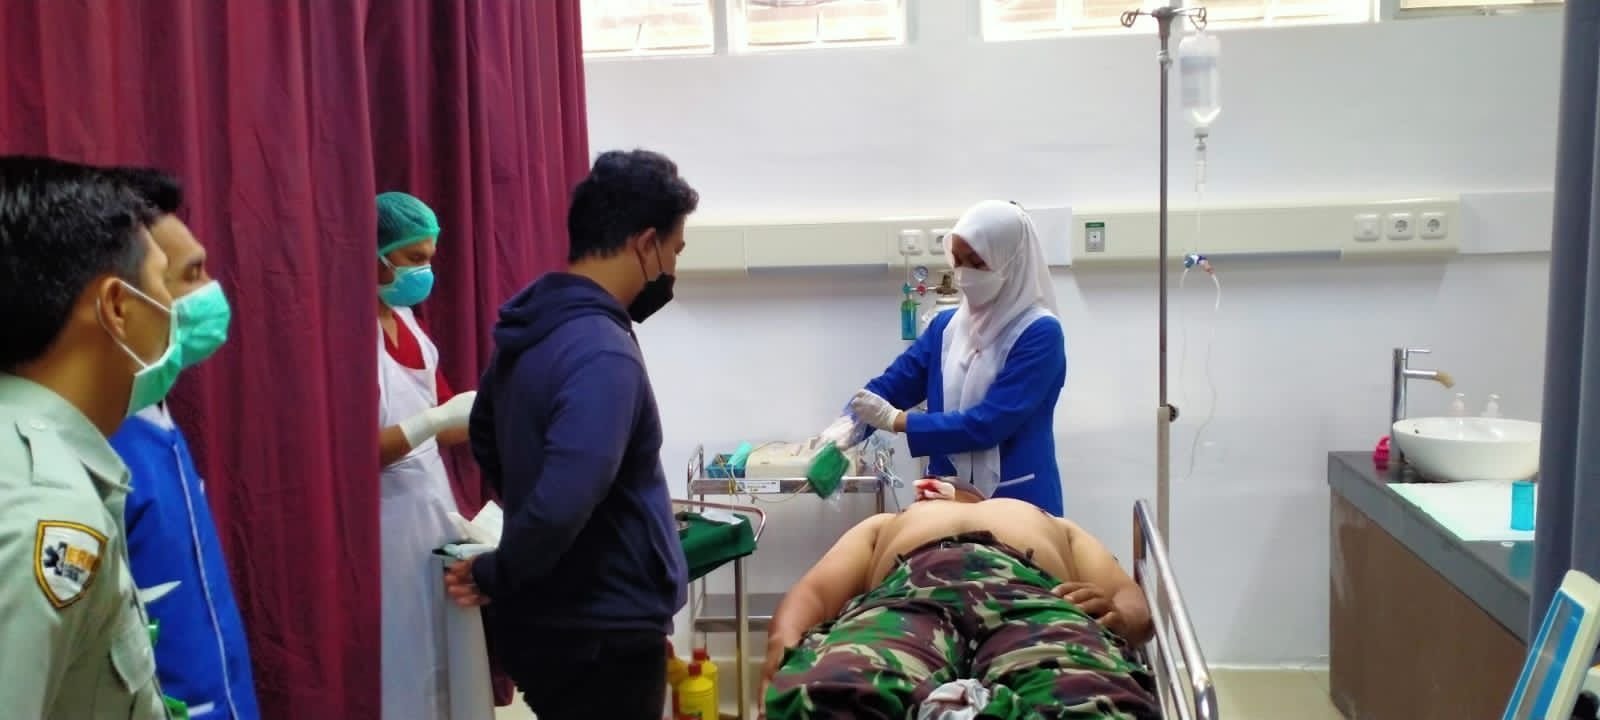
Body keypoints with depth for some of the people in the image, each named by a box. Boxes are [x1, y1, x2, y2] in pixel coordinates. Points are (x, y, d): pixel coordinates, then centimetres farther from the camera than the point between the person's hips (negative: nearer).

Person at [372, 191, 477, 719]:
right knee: (401, 662, 3)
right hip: (388, 521, -8)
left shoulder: (407, 320, 10)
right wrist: (437, 419, -27)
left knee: (437, 655, 14)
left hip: (430, 507, 8)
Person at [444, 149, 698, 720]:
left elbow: (486, 440, 18)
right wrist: (495, 576, -16)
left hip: (548, 620, 9)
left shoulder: (531, 326, 3)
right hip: (600, 635, -8)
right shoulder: (602, 355, -26)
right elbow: (561, 507, -35)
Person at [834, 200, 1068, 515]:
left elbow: (989, 423, -20)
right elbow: (891, 385, 3)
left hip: (1017, 502, -5)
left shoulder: (1040, 334, -13)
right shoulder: (945, 326, 6)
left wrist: (894, 420, -17)